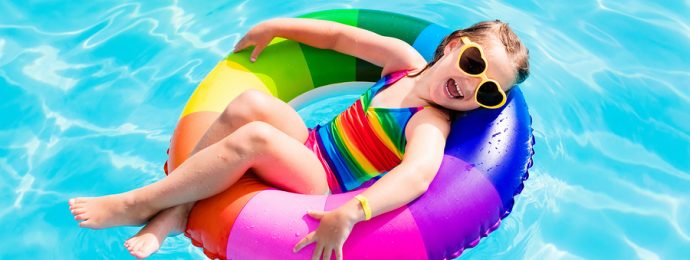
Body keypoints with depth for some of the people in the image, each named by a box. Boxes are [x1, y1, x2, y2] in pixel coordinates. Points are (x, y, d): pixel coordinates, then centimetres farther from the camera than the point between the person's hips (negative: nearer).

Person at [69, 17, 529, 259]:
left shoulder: (430, 123, -15)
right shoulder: (406, 58, 4)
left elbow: (418, 173, -36)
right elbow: (338, 35, 12)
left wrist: (349, 213, -52)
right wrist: (276, 25, 9)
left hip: (323, 187, -5)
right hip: (310, 144, 6)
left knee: (253, 139, -30)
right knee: (249, 103, -22)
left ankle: (137, 204, -10)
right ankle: (175, 212, -11)